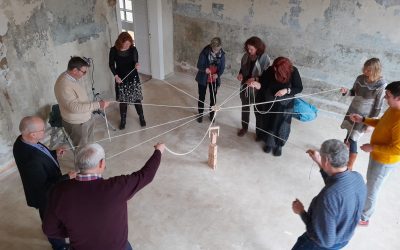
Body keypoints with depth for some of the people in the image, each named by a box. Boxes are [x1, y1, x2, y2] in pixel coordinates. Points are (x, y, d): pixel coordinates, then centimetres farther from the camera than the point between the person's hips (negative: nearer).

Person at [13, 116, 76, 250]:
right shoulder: (31, 161, -44)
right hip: (46, 196, -8)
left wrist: (54, 153, -3)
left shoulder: (22, 140, -17)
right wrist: (67, 177, -28)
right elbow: (44, 186, -32)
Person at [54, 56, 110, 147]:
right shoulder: (64, 85, -33)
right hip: (76, 123, -8)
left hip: (86, 118, 9)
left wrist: (91, 107, 21)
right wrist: (97, 105, -37)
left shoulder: (76, 77, -4)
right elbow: (74, 107, -35)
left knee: (88, 143, 27)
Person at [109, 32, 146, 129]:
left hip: (133, 77, 0)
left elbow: (135, 62, -8)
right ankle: (123, 119, 27)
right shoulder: (114, 50, -11)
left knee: (137, 98, 7)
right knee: (122, 100, 10)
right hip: (121, 78, 0)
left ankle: (141, 117, 26)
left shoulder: (133, 49, -10)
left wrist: (137, 65, -32)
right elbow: (111, 64, -2)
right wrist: (116, 76, -12)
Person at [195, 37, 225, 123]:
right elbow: (199, 65, -15)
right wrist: (205, 69, -36)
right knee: (201, 96, 12)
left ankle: (212, 114, 34)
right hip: (203, 78, -2)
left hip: (214, 79, 2)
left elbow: (222, 67, -4)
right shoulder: (205, 52, -19)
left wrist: (218, 74, -23)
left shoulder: (221, 54, -11)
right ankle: (200, 114, 31)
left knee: (213, 97, 14)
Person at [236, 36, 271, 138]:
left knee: (258, 111, 11)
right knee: (245, 108, 21)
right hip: (245, 86, 5)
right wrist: (240, 74, -10)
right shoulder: (246, 56, -5)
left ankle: (259, 132, 30)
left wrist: (255, 79, -29)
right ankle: (244, 127, 43)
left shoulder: (264, 58, -18)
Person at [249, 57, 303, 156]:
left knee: (281, 125, 11)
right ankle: (268, 143, 40)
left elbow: (299, 88, -15)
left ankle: (278, 145, 35)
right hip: (269, 102, 2)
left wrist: (286, 90, -30)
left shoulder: (293, 72, -24)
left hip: (285, 104, -2)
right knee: (268, 123, 16)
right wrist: (258, 84, -35)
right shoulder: (270, 70, -21)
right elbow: (263, 84, -13)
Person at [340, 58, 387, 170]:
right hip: (352, 112, 5)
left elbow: (378, 107, -15)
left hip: (364, 117, -5)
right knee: (349, 135, 18)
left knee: (352, 140, -2)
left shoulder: (381, 85, -21)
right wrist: (346, 91, -12)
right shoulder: (360, 78, -6)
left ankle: (349, 167, 13)